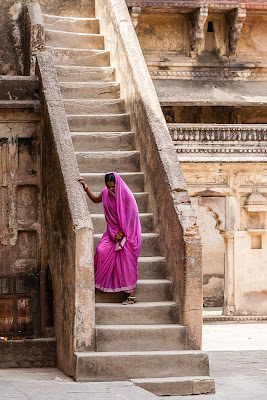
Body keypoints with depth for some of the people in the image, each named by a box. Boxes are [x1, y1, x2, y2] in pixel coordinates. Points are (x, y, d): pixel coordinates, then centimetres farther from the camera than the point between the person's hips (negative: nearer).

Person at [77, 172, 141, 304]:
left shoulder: (126, 195, -18)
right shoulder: (106, 193, -1)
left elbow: (129, 218, -14)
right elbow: (95, 199, 21)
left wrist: (121, 233, -13)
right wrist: (86, 188, 9)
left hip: (127, 233, -5)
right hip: (112, 231, 5)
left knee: (127, 263, -6)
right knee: (102, 251, -17)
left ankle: (132, 295, 0)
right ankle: (100, 281, 0)